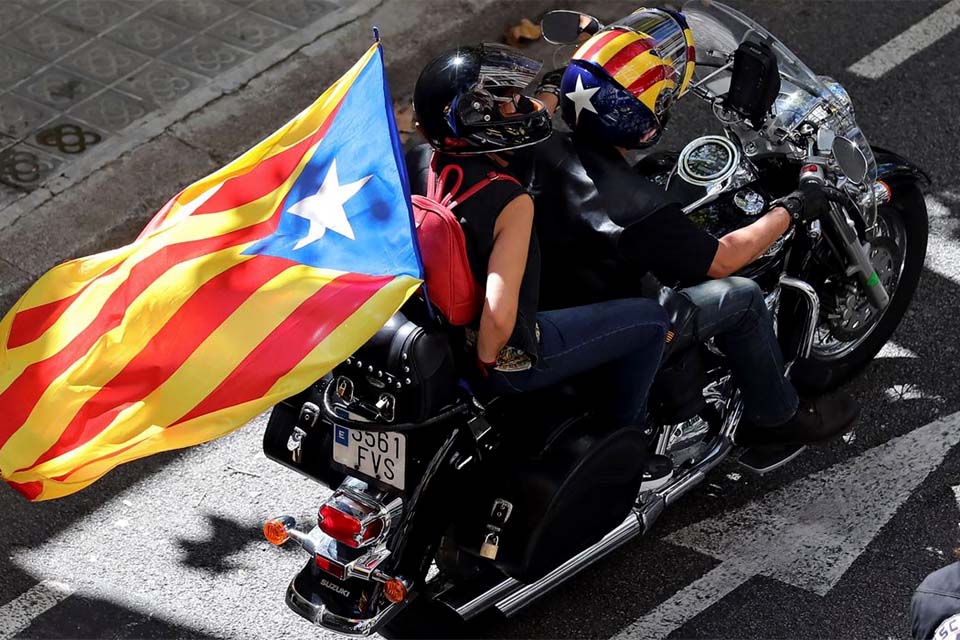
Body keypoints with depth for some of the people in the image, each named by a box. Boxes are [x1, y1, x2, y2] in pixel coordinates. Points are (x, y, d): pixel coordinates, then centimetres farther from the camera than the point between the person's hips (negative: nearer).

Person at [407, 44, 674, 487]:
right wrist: (485, 360, -16)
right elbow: (500, 314, -35)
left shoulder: (416, 163, -7)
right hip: (507, 356, -8)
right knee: (650, 319, 5)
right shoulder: (511, 201, -29)